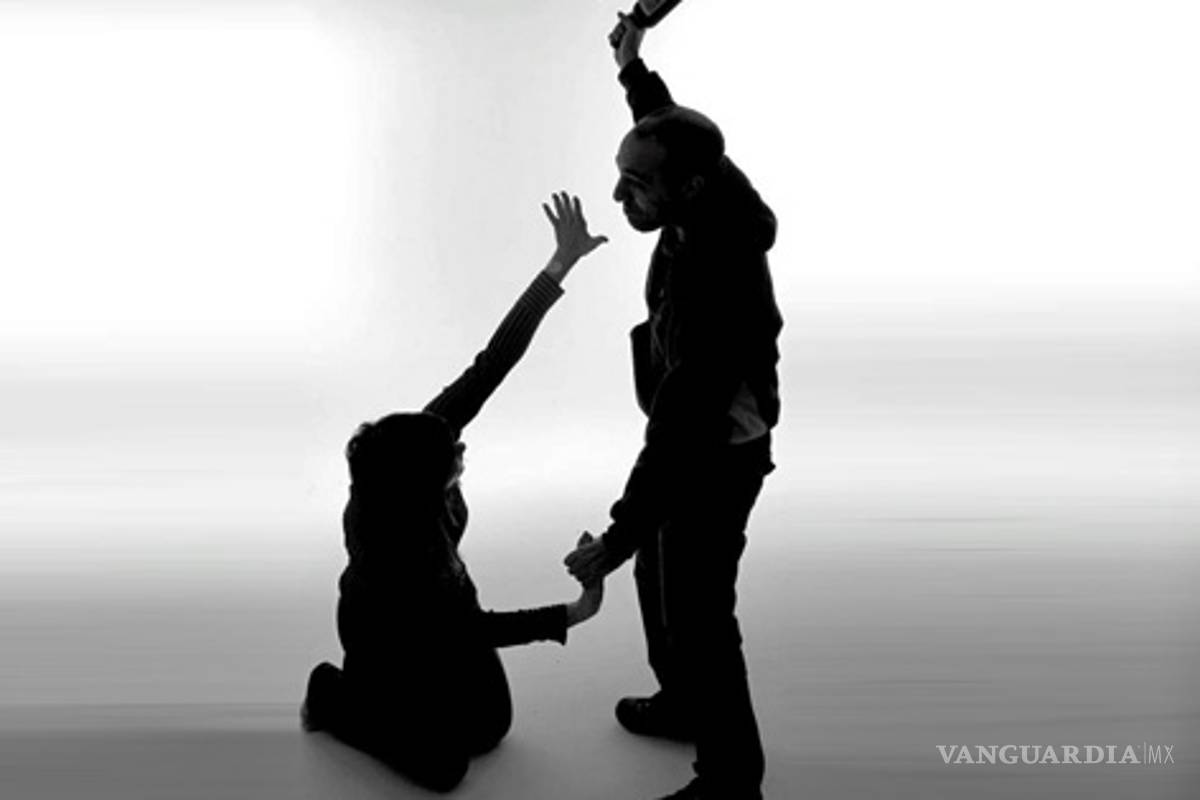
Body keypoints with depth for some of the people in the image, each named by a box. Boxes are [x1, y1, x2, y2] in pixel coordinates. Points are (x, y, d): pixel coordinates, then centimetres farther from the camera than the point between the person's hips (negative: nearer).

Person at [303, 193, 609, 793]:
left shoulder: (422, 439, -28)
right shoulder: (377, 531, -41)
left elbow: (492, 363, -30)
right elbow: (468, 628, -33)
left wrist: (560, 264, -36)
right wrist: (572, 615, -34)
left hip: (439, 602, 6)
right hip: (387, 631, -6)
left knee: (491, 728, 13)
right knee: (444, 765, -2)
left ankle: (398, 691, 32)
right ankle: (334, 695, 16)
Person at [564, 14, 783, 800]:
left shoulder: (715, 282, -37)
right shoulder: (710, 211, -11)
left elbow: (681, 426, -36)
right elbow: (677, 136, 16)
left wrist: (619, 534, -33)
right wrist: (636, 72, 25)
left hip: (712, 460, -9)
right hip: (698, 439, 9)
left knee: (698, 613, 3)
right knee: (661, 581, 25)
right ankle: (683, 702, 47)